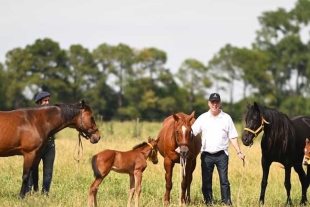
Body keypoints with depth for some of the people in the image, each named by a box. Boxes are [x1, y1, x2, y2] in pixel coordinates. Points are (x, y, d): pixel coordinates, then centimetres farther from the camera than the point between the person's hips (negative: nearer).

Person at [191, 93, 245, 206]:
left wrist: (239, 152, -3)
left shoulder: (226, 118, 3)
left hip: (221, 155, -1)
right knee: (206, 181, 5)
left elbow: (233, 137, 4)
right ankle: (208, 202, 14)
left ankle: (227, 202, 0)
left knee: (224, 180, -4)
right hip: (206, 155, 1)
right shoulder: (202, 118, 5)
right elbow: (191, 133, 1)